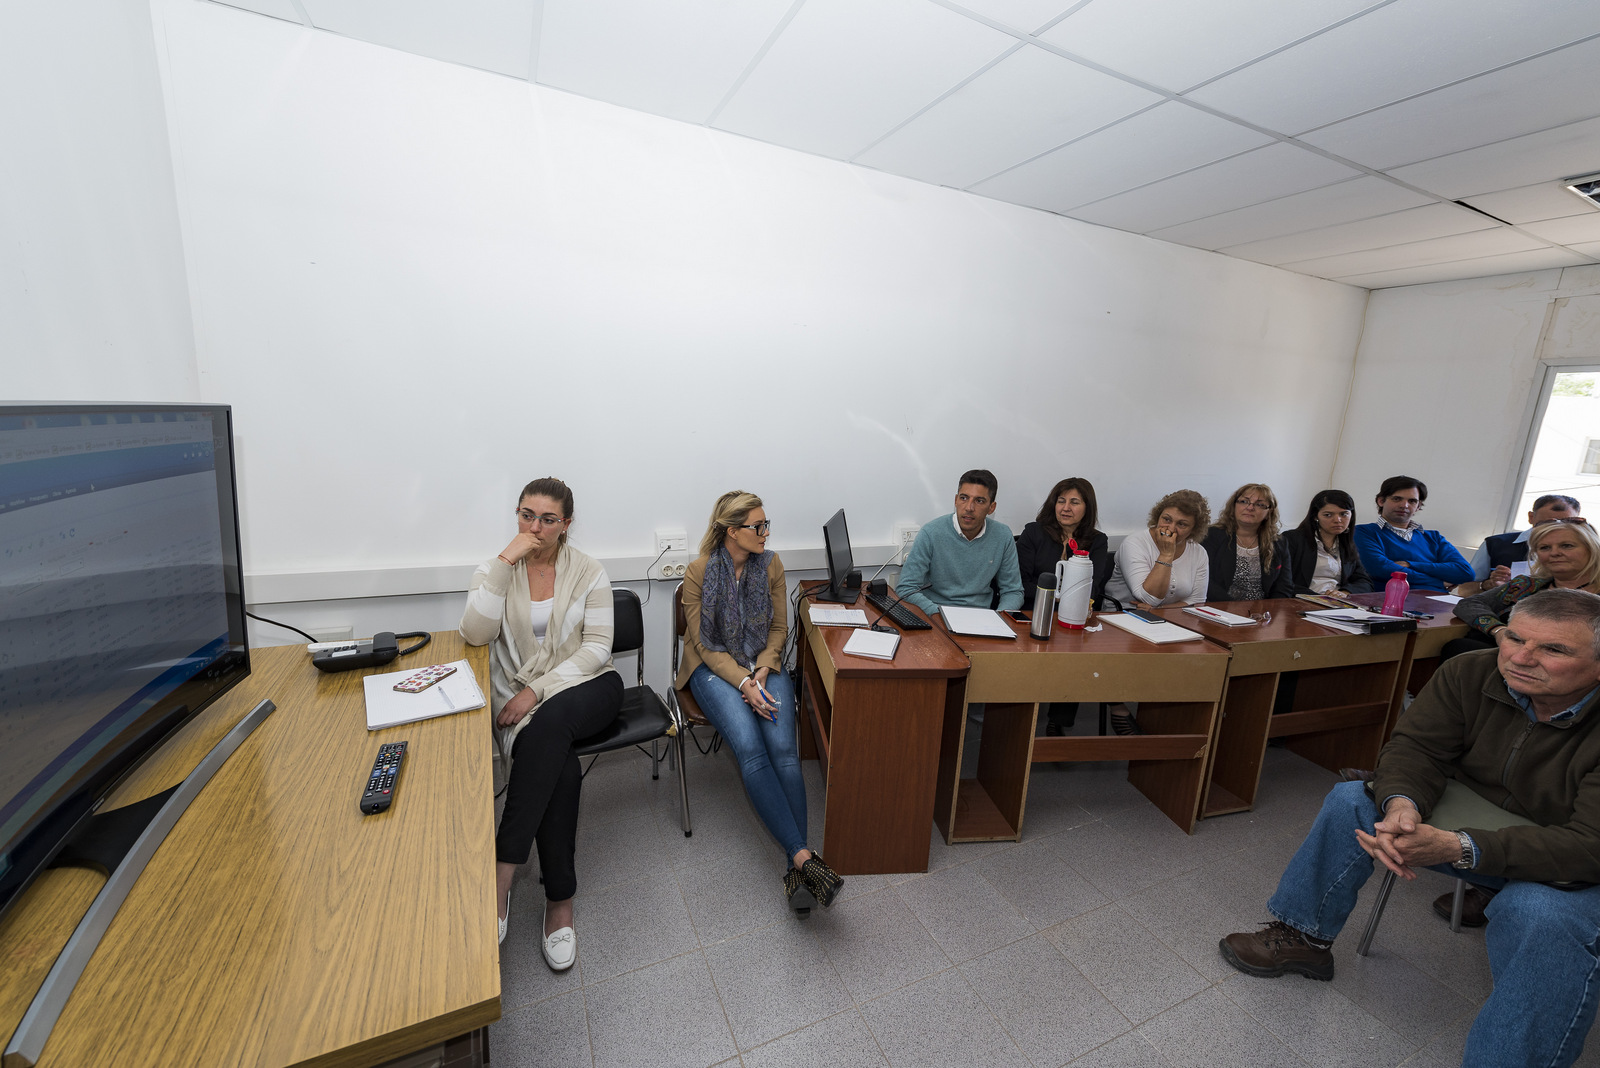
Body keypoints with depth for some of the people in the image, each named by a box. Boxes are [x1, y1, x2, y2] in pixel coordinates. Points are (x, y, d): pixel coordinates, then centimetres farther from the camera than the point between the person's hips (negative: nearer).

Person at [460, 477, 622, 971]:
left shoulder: (589, 572, 0)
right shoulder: (494, 571, 3)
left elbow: (596, 648, -7)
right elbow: (477, 634, -15)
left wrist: (539, 690, -18)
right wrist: (506, 560, -20)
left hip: (585, 686, 0)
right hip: (520, 696, 1)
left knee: (549, 722, -36)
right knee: (561, 767, -29)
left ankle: (502, 872, -25)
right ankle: (559, 901, -15)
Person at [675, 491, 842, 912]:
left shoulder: (771, 564, 2)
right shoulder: (698, 573, -8)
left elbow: (779, 628, 7)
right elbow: (704, 643, -8)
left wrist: (762, 671, -10)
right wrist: (743, 683, -21)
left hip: (763, 665, 3)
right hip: (714, 668, -3)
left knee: (783, 749, -23)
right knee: (749, 747, -29)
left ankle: (796, 867, -23)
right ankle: (803, 856, -30)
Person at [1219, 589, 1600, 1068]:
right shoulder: (1469, 675, -13)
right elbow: (1415, 746, -11)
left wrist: (1457, 848, -43)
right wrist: (1401, 803, -33)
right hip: (1470, 819, 4)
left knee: (1542, 918, -34)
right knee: (1353, 800, -13)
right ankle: (1303, 937, 3)